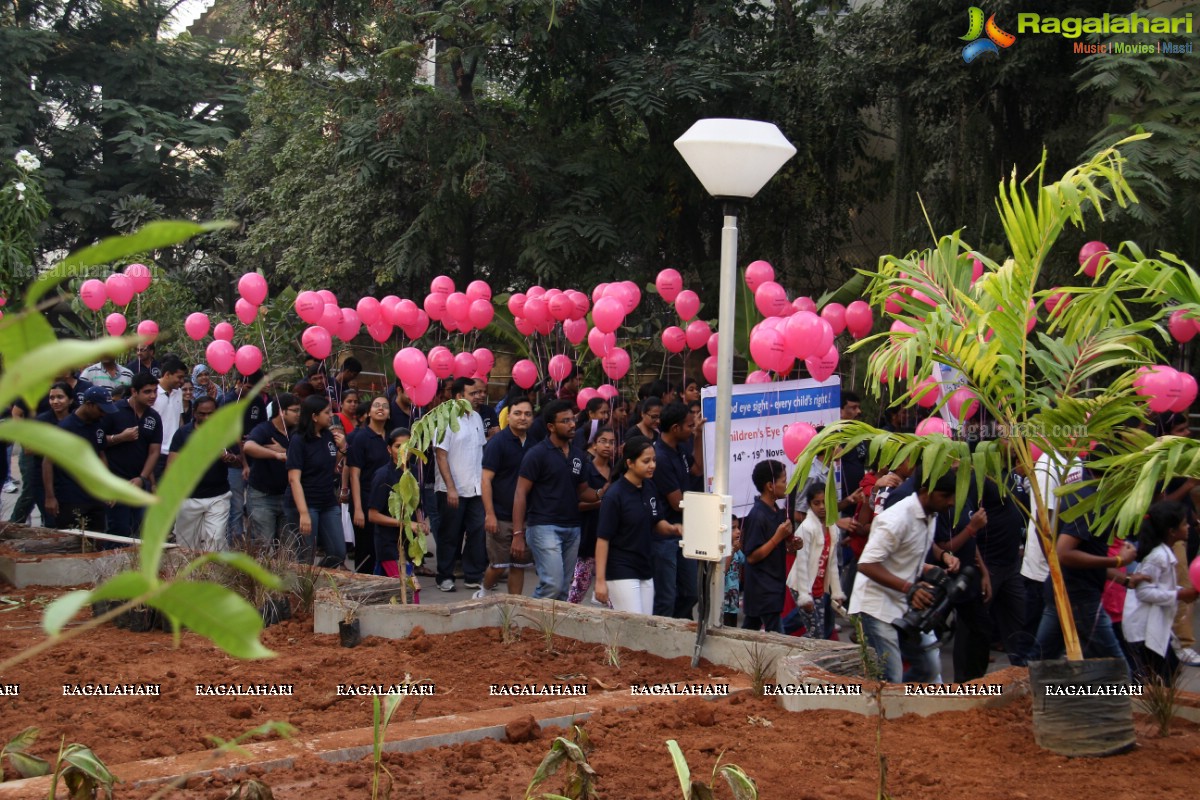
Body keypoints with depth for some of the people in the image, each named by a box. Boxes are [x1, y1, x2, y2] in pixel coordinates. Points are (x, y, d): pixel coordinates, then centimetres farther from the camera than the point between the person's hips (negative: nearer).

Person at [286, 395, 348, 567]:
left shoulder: (329, 436, 7)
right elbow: (294, 478, -17)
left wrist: (342, 449, 0)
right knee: (305, 559, -3)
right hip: (306, 505, -6)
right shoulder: (299, 441, -12)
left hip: (329, 504, 7)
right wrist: (303, 513, -24)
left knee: (338, 554, 4)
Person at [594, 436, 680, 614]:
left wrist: (672, 529, -6)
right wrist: (600, 580, -17)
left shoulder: (650, 488, 4)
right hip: (621, 573, -7)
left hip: (645, 571, 7)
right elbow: (603, 539, -14)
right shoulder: (614, 496, -16)